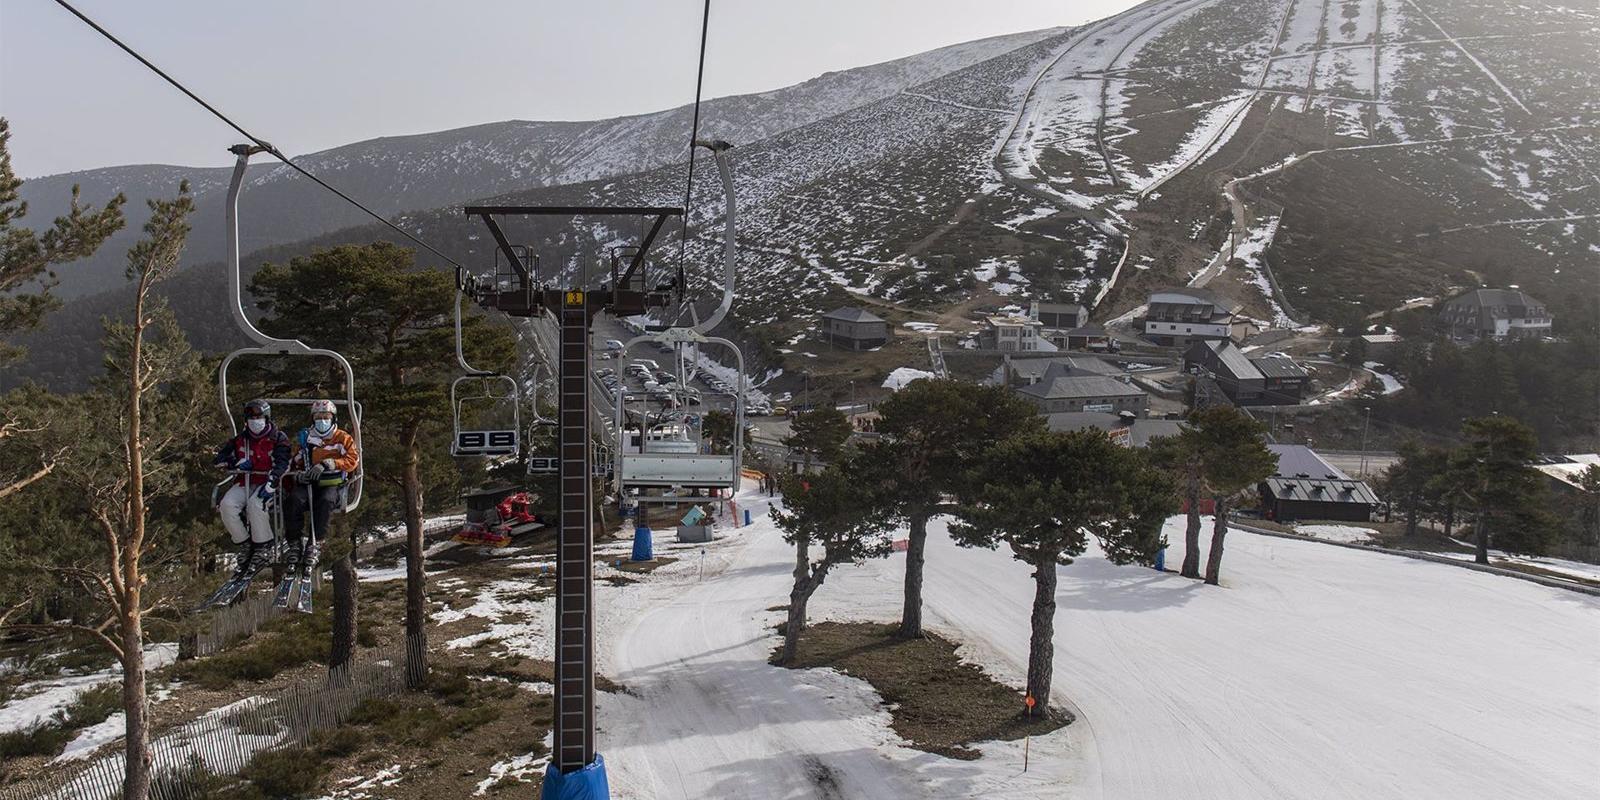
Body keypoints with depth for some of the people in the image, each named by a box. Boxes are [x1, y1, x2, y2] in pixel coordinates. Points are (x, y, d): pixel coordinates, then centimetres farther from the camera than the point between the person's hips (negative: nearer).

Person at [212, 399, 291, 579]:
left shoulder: (278, 438, 3)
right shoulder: (240, 440, 15)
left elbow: (282, 464, -12)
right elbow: (218, 458, 12)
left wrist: (270, 484, -28)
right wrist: (236, 463, -8)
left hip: (267, 483, -4)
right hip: (244, 483, 4)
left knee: (255, 504, -36)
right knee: (227, 505, -26)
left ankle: (264, 549, -23)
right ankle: (245, 546, -13)